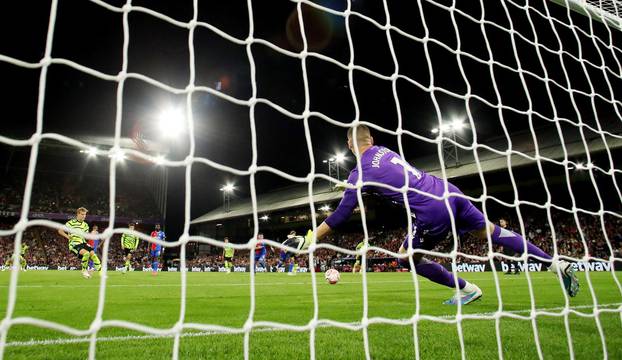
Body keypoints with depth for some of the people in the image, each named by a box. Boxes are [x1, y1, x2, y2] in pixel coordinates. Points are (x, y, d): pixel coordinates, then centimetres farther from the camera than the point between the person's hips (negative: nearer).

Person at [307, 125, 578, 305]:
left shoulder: (360, 172, -6)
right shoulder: (383, 150, 12)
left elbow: (338, 217, -2)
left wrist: (310, 241, 8)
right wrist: (354, 191, 36)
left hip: (432, 213, -7)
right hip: (450, 192, 7)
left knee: (407, 256, 15)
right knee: (492, 232, 21)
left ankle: (466, 289, 21)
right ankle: (557, 265, 25)